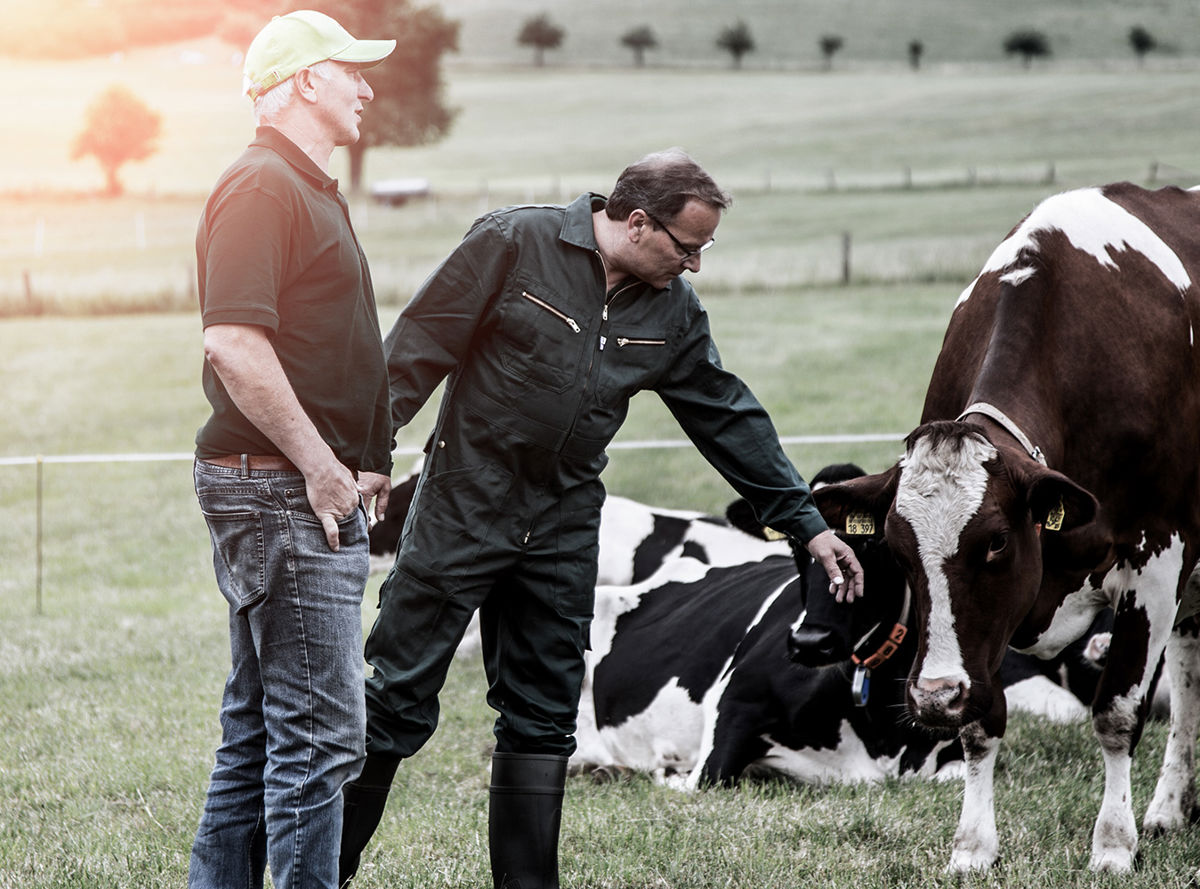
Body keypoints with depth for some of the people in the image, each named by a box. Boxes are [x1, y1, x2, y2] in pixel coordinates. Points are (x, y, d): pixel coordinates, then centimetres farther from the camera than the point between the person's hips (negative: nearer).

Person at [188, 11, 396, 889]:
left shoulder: (309, 189, 21)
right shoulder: (261, 187, -12)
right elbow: (234, 347, -23)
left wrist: (359, 464, 19)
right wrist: (319, 465, -21)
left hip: (318, 490, 11)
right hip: (283, 491, -11)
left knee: (259, 731, 13)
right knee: (320, 732, -11)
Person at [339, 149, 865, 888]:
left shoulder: (673, 312, 5)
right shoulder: (515, 243, -11)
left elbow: (728, 417, 11)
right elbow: (421, 348, -11)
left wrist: (806, 522, 10)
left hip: (563, 528, 5)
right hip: (464, 504, -5)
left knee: (544, 715, 8)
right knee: (399, 701, -4)